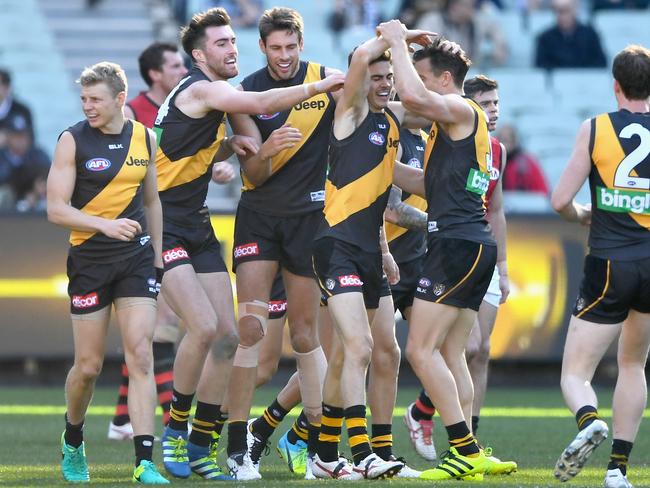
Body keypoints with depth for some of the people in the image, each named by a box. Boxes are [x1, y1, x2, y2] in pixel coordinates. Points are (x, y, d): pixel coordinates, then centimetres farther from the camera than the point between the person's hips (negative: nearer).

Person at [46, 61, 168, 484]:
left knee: (140, 354, -10)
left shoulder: (144, 138, 7)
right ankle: (73, 443, 31)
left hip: (136, 258, 2)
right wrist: (107, 225, -23)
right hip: (89, 259, -2)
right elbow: (56, 209, -10)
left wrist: (157, 256, 16)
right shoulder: (73, 140, -4)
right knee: (88, 365, 3)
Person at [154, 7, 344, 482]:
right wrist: (320, 86, -23)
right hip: (165, 229, -9)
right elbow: (261, 103, -27)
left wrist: (229, 143, 5)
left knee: (227, 336, 2)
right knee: (204, 326, -22)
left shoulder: (213, 94, 15)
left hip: (198, 229, 10)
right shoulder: (199, 90, -14)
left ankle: (200, 447, 9)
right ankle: (175, 429, -4)